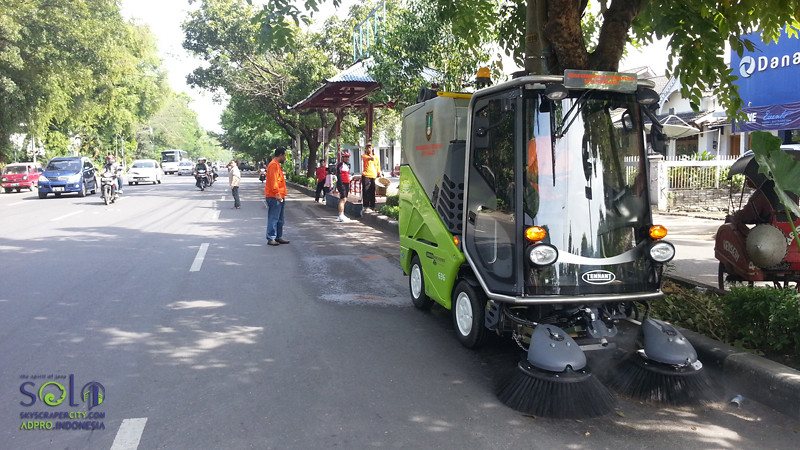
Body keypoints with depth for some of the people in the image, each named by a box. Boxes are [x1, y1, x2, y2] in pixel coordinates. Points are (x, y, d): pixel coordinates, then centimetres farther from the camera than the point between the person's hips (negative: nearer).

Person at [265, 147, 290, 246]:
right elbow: (273, 181, -21)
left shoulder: (277, 165, 20)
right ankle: (271, 238, -5)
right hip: (274, 197, -11)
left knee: (280, 219, 14)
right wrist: (277, 194, -23)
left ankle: (279, 237, 20)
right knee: (273, 218, -8)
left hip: (279, 196, 11)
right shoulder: (273, 165, -13)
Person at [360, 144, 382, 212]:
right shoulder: (364, 156, 1)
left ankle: (372, 207, 15)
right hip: (366, 176, -4)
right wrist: (370, 158, -44)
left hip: (374, 176, 4)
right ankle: (366, 207, -7)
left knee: (372, 192, 7)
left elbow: (378, 166, 23)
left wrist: (379, 174, 16)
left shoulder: (376, 157, 15)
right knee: (366, 191, -8)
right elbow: (366, 158, -23)